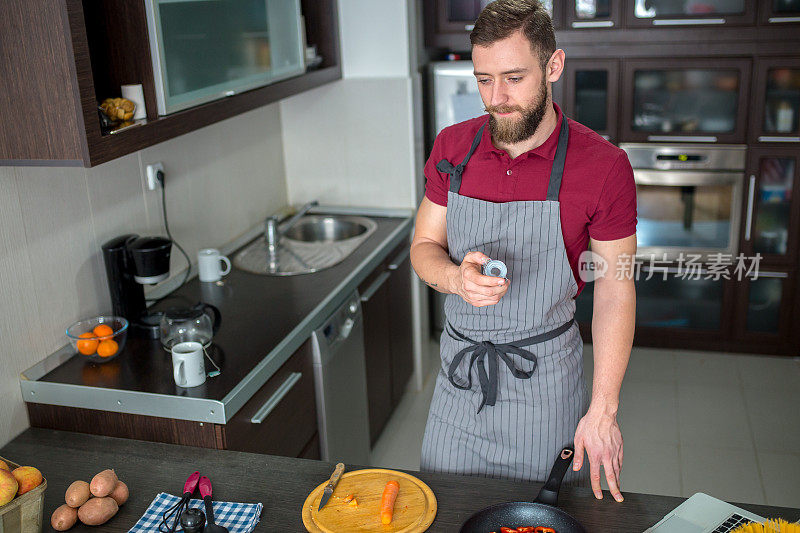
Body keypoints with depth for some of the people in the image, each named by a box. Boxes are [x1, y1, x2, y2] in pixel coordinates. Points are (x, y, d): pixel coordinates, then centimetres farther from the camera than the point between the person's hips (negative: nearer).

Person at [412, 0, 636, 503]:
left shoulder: (604, 166, -14)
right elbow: (424, 247, 6)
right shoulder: (452, 148, -3)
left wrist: (603, 409, -10)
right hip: (460, 368, 3)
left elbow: (615, 290, -8)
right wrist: (456, 278, -19)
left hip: (546, 377, -3)